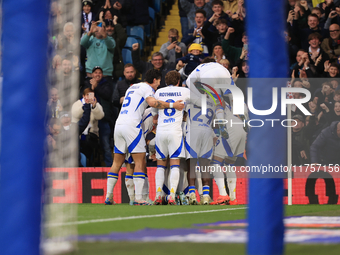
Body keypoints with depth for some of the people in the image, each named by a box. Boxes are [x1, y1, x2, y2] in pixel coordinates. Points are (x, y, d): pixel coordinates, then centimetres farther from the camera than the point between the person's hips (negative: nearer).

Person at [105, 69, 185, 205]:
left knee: (117, 162, 12)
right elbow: (152, 102, -19)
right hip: (131, 125, -8)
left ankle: (108, 196, 10)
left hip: (119, 124, 8)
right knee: (140, 162, -5)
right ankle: (138, 198, -12)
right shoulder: (147, 88, 0)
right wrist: (172, 105, -16)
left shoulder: (132, 87, 25)